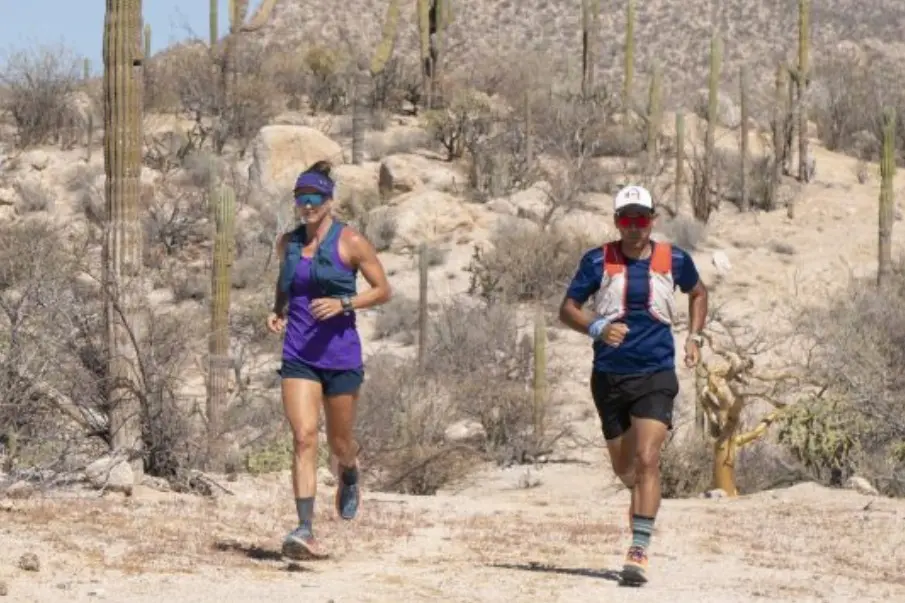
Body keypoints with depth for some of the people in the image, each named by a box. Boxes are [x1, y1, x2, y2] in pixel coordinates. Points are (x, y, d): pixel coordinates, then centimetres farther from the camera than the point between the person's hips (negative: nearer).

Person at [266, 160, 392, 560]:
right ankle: (306, 532, -20)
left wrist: (343, 304, -17)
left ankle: (349, 474, 49)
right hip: (298, 356, 2)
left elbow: (383, 291, -1)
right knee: (303, 437, -14)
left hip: (340, 353, -2)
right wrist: (277, 311, 6)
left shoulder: (350, 242, -5)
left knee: (339, 442, 10)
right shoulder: (287, 243, 8)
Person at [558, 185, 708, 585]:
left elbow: (698, 293, 22)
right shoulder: (598, 261, -3)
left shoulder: (674, 260, 1)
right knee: (623, 467, 14)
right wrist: (597, 328, -21)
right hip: (609, 376, 1)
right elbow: (567, 309, -2)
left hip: (656, 375, -1)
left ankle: (639, 551, -20)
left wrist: (694, 336, 10)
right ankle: (643, 498, 50)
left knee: (646, 460, -18)